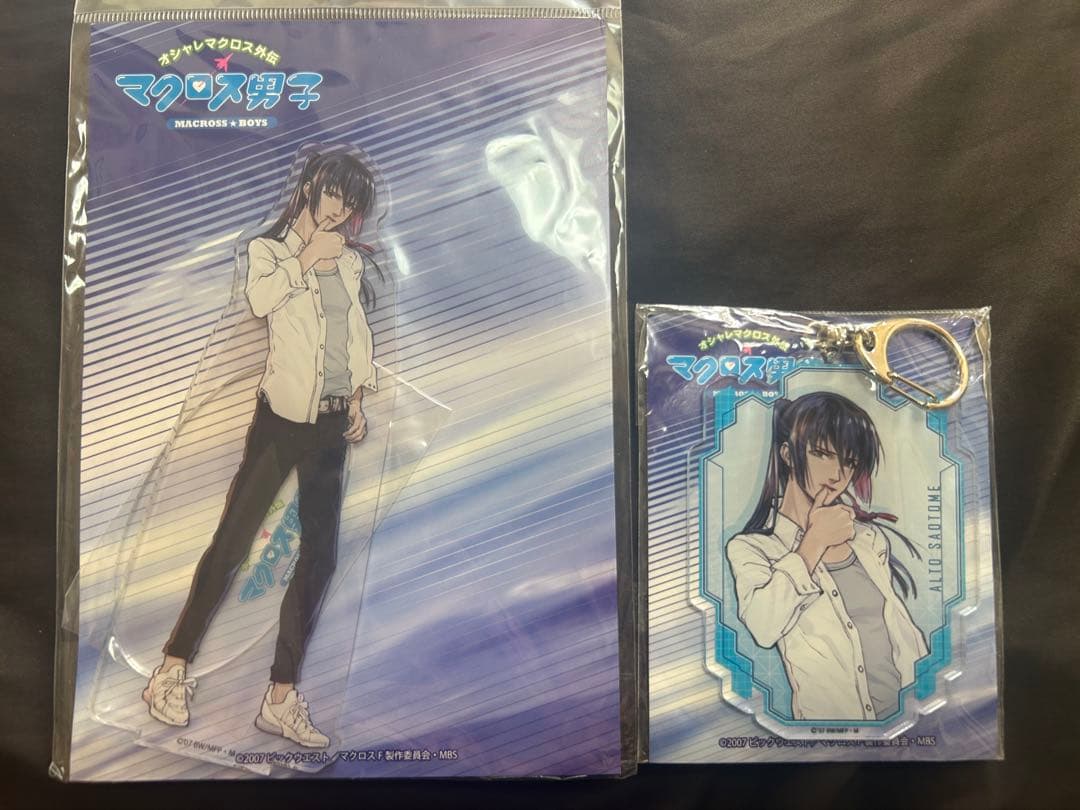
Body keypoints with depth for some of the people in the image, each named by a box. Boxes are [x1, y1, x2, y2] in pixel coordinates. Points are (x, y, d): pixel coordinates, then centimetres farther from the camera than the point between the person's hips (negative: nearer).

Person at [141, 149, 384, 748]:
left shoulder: (350, 261, 16)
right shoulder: (267, 249, 5)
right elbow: (259, 300, -16)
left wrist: (358, 396, 7)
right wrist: (307, 261, -7)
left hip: (333, 423, 5)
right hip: (283, 413, -4)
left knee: (320, 555, 3)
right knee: (233, 540, -6)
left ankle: (282, 698, 12)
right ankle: (172, 672, 10)